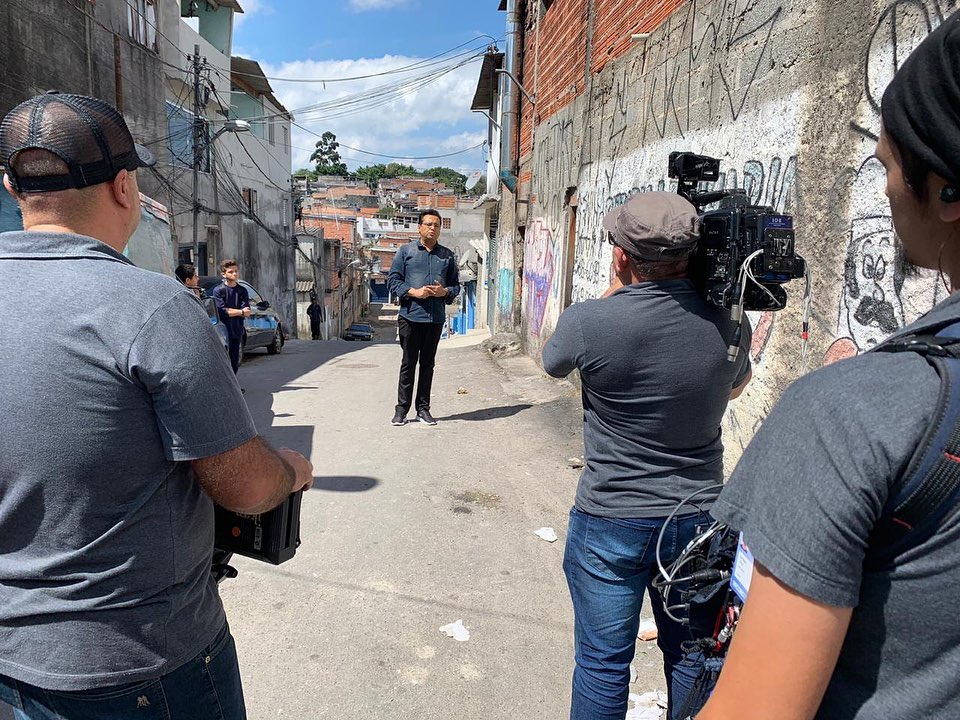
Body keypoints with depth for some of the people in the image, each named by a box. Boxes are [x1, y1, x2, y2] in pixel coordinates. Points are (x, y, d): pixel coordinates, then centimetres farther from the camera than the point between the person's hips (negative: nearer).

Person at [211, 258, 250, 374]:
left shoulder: (242, 290, 9)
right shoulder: (218, 290, -3)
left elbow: (247, 313, 1)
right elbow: (221, 311, -13)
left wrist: (230, 311, -10)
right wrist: (240, 312, -7)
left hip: (237, 332, 4)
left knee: (235, 362, 9)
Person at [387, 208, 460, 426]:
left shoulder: (448, 255, 12)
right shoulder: (406, 251, 4)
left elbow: (455, 285, 15)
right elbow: (393, 279, 1)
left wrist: (445, 292, -7)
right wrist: (414, 292, -13)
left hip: (436, 318, 3)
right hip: (410, 316, -2)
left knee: (427, 364, 9)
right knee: (408, 363, 2)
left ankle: (423, 408, 17)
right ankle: (402, 409, 10)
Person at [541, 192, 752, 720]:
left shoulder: (588, 321, -20)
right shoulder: (728, 320, -8)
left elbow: (553, 363, 4)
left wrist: (614, 292, 6)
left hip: (610, 522, -3)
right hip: (701, 517, 4)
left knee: (603, 663, 13)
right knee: (691, 658, 21)